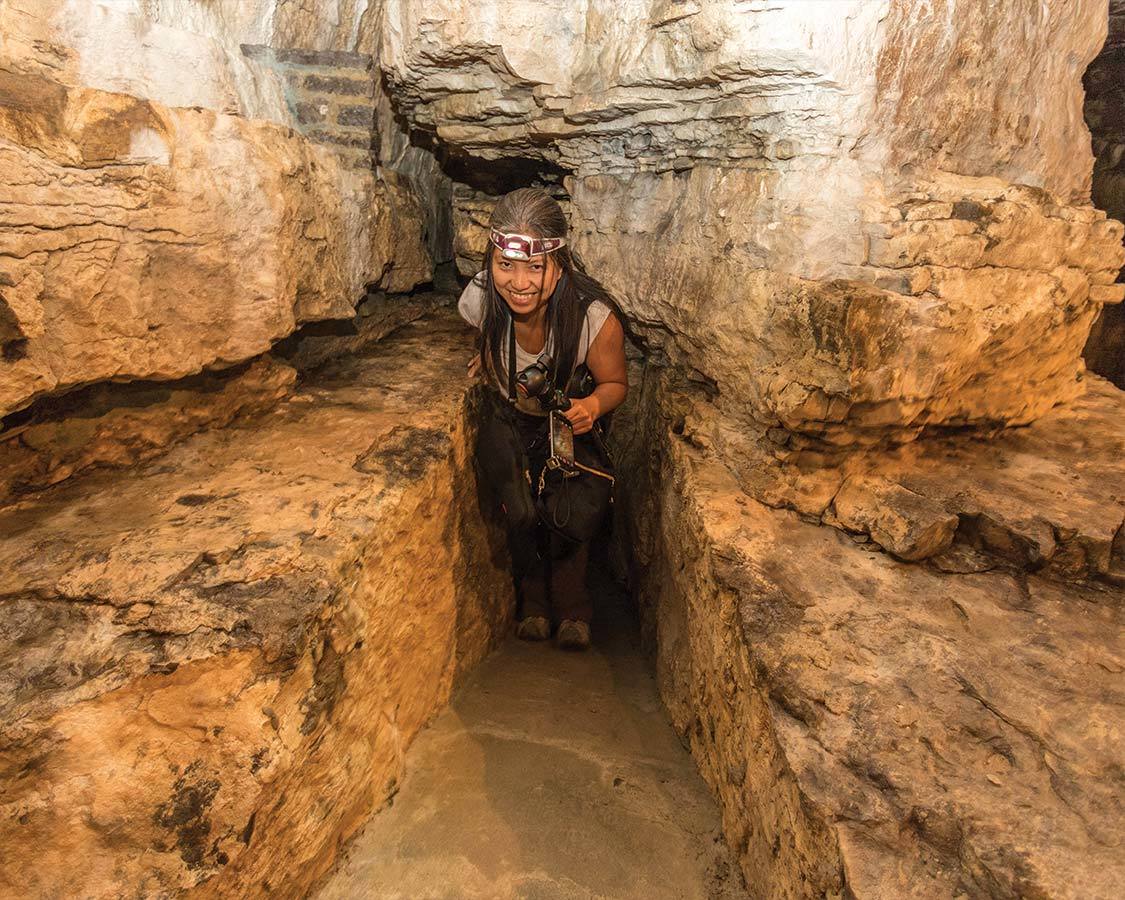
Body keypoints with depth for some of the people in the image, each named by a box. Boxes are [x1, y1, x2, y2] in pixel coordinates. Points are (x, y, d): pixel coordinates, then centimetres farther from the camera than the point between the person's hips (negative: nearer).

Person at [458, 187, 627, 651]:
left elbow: (615, 383, -18)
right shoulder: (479, 297, -27)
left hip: (570, 420, -2)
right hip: (510, 416, 2)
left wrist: (592, 406, -38)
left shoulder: (596, 318, -36)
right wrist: (487, 357, -15)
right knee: (517, 511, -5)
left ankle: (572, 607, 17)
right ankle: (534, 599, 21)